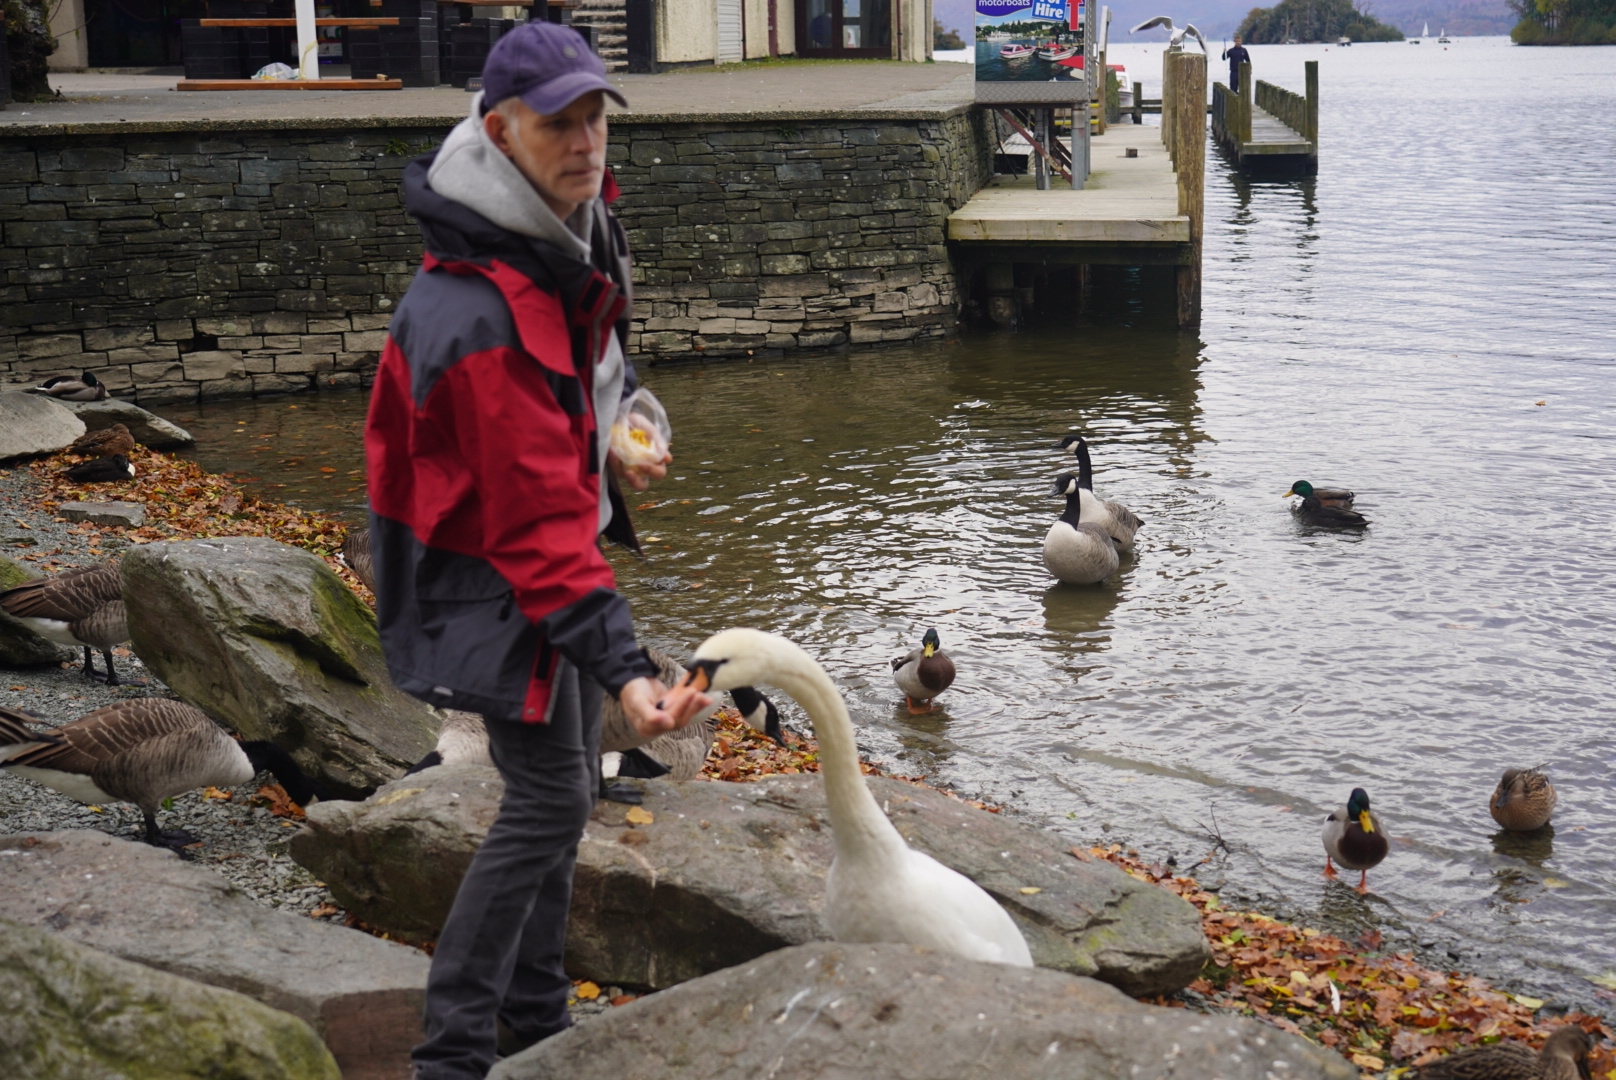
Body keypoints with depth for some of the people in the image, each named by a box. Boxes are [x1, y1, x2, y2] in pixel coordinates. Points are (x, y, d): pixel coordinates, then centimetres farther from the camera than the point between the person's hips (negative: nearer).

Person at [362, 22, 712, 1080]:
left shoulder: (577, 232, -1)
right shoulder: (482, 318, -33)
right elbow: (537, 519, -35)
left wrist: (621, 425, 12)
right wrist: (623, 664, -39)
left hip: (557, 547, 10)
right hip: (494, 582, -10)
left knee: (563, 790, 18)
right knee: (548, 800, -7)